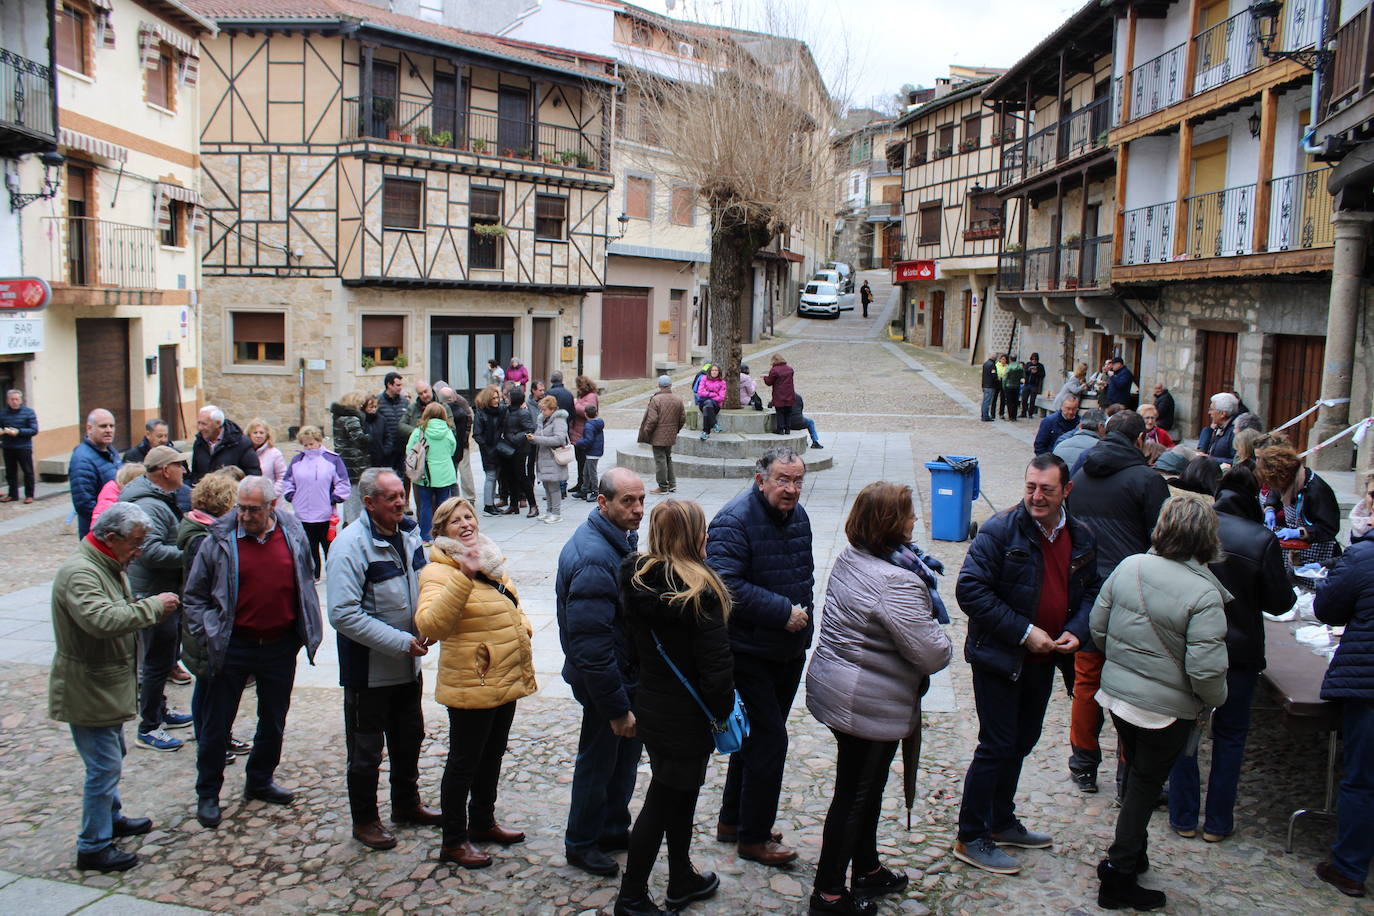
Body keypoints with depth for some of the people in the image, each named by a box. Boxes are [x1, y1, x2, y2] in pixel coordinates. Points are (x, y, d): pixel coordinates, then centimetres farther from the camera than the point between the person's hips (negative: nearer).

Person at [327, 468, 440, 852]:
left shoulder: (409, 532, 0)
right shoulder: (351, 544, -21)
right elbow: (343, 615, -27)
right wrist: (402, 642, -26)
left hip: (409, 664, 7)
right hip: (368, 670, -7)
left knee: (410, 738, 22)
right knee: (366, 750, 9)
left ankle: (407, 804, 42)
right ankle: (365, 820, 27)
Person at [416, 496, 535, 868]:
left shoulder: (490, 562, 10)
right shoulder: (439, 572, -16)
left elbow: (513, 606, 26)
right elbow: (430, 625, -34)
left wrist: (522, 629, 5)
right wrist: (463, 576, -40)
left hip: (507, 680, 8)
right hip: (471, 686, -8)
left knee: (492, 756, 21)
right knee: (463, 762, 5)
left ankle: (483, 823, 39)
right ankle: (453, 841, 20)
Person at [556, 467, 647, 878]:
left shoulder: (620, 539, 2)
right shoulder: (593, 559, -31)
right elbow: (591, 645, -31)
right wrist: (617, 708, -25)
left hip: (627, 671, 9)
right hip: (606, 678, -9)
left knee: (626, 752, 22)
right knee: (599, 760, 9)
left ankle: (614, 829, 41)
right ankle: (581, 844, 30)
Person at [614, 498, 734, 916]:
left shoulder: (637, 579, -2)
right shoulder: (699, 591, -23)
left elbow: (634, 642, 7)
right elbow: (714, 663, -22)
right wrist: (723, 710, -8)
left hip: (650, 705, 7)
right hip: (685, 718, -7)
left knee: (680, 794, 23)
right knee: (662, 802, 6)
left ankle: (682, 880, 40)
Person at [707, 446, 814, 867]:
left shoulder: (797, 515, 6)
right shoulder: (735, 520, -21)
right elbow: (727, 586, -29)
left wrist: (803, 608, 5)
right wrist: (783, 611, -26)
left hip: (790, 648, 9)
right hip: (750, 653, -8)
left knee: (757, 735, 19)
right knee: (768, 739, -4)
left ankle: (732, 820, 35)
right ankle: (753, 838, 13)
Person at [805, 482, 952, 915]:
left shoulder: (850, 557, 2)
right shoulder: (896, 583, -27)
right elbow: (933, 654, -25)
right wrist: (941, 638, -3)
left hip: (833, 686, 9)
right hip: (868, 706, -9)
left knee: (866, 787, 24)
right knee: (855, 795, 6)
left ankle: (867, 871, 41)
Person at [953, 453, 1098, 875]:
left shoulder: (1081, 537, 2)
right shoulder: (1001, 530, -18)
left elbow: (1089, 591, 14)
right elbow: (971, 589, -22)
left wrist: (1076, 630, -6)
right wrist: (1023, 631, -23)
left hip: (1043, 660, 7)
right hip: (999, 657, -7)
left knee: (1021, 742, 19)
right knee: (997, 747, -1)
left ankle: (1001, 823, 37)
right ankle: (971, 838, 13)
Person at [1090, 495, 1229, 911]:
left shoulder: (1128, 566, -7)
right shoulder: (1203, 593, -22)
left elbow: (1097, 626, 3)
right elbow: (1206, 669, -23)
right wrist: (1214, 701, -3)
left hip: (1116, 692, 5)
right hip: (1166, 707, -5)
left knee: (1136, 774, 24)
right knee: (1146, 784, 8)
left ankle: (1132, 852, 41)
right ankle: (1119, 877, 16)